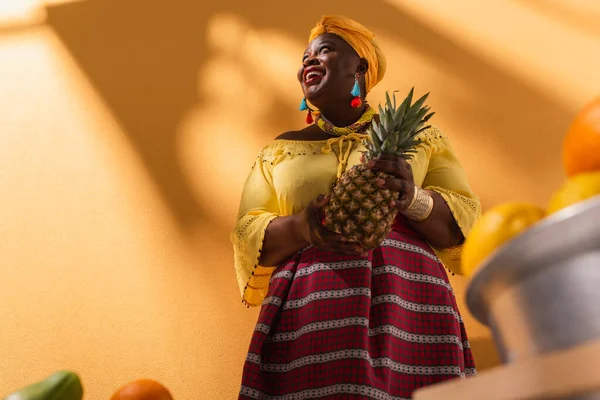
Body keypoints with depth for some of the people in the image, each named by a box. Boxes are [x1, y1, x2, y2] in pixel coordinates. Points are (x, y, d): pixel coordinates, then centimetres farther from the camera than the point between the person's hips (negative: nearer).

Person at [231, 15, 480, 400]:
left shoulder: (416, 136, 15)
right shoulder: (280, 150, 18)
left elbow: (463, 222, 7)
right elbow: (248, 237, 10)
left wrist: (413, 199, -14)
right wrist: (300, 228, -12)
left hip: (405, 304, 0)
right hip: (307, 308, 1)